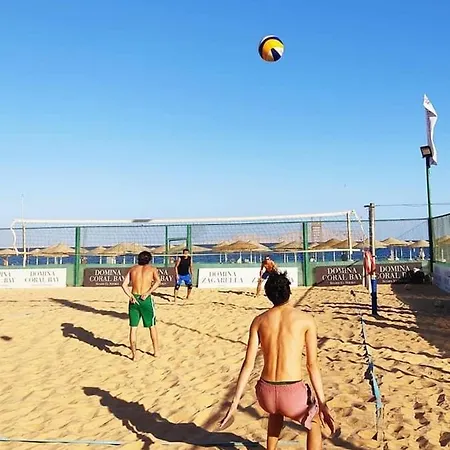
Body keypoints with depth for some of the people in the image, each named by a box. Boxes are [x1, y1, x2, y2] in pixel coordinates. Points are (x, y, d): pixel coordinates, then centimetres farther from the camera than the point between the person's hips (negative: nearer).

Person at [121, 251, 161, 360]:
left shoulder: (132, 269, 13)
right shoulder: (152, 269, 5)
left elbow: (124, 284, 0)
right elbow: (158, 281, -14)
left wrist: (130, 296, -8)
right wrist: (148, 293, -15)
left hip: (134, 299, 2)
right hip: (146, 300, -2)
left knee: (133, 327, 8)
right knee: (152, 326, 14)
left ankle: (134, 354, 8)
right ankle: (156, 351, 25)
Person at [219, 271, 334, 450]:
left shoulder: (259, 320, 5)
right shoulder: (306, 320, -2)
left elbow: (248, 364, 2)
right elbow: (312, 365, -3)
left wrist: (235, 402, 5)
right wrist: (322, 404, 2)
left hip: (265, 393, 3)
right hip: (292, 394, -3)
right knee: (314, 422, 30)